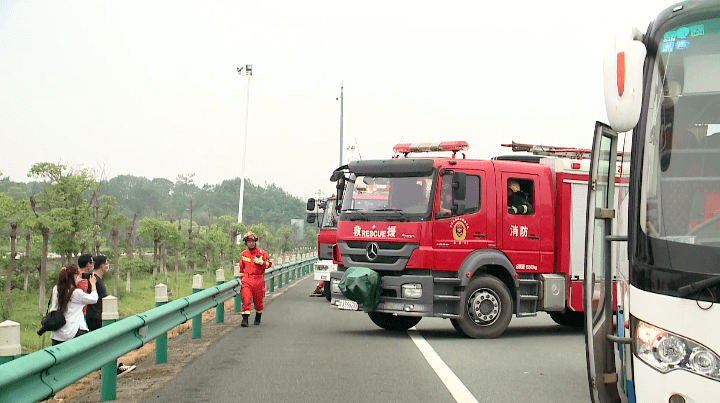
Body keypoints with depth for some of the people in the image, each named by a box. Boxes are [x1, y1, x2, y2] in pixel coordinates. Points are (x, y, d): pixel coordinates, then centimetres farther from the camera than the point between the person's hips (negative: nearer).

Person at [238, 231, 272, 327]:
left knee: (258, 301, 11)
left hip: (258, 280, -1)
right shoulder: (243, 254, 10)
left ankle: (258, 318, 34)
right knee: (246, 300, -15)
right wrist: (241, 279, 20)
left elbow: (269, 264, 2)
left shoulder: (262, 253, 1)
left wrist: (261, 262, -16)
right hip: (247, 280, 1)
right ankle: (245, 319, -17)